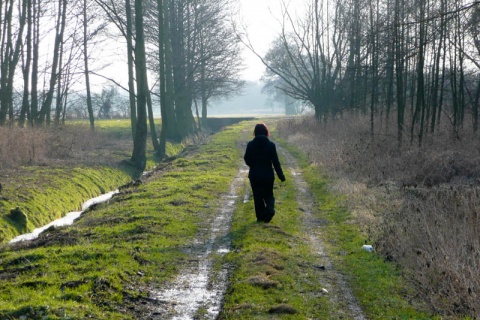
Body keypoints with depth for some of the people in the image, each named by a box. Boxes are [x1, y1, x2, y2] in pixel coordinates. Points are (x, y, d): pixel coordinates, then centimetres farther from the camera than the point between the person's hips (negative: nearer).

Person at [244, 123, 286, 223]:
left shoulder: (250, 145, -7)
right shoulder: (271, 145, -8)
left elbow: (247, 160, 1)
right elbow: (276, 162, -6)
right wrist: (281, 175, 1)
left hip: (254, 175, 0)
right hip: (268, 175, 0)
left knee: (258, 196, 10)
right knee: (268, 195, 15)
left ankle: (260, 216, 9)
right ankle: (270, 208, -12)